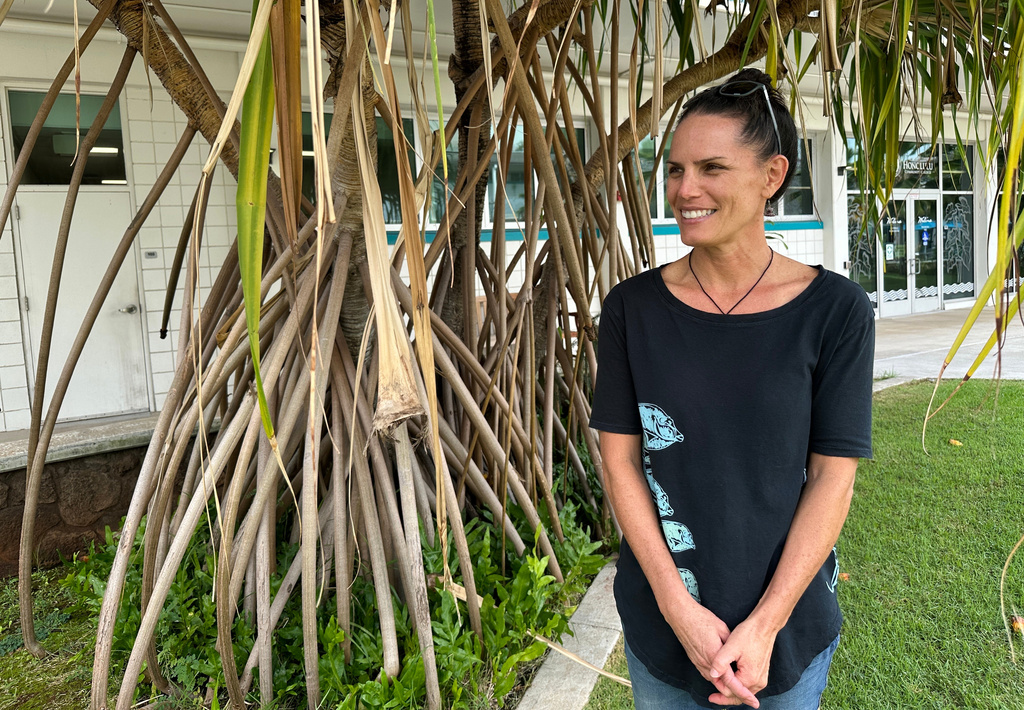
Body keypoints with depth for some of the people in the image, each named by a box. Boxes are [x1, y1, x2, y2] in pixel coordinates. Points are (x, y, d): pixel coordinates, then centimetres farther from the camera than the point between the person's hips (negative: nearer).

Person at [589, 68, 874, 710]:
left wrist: (766, 624, -13)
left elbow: (832, 477, -9)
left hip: (788, 620, 0)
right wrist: (679, 607, -13)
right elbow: (620, 459, -7)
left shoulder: (835, 310, -9)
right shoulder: (634, 307, -7)